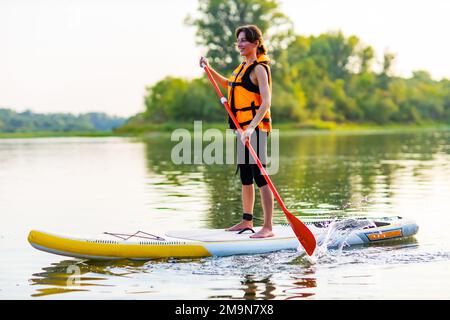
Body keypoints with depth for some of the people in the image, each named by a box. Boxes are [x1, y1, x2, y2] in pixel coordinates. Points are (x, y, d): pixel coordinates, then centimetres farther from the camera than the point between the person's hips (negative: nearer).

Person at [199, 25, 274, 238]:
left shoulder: (259, 68, -11)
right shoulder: (244, 66, 17)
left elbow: (266, 102, -23)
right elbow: (226, 84, 37)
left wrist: (252, 127, -34)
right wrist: (209, 69, 24)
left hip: (256, 127, -9)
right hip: (243, 128, 9)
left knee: (259, 176, -11)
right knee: (245, 177, 16)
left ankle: (268, 227, -9)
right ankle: (247, 221, 27)